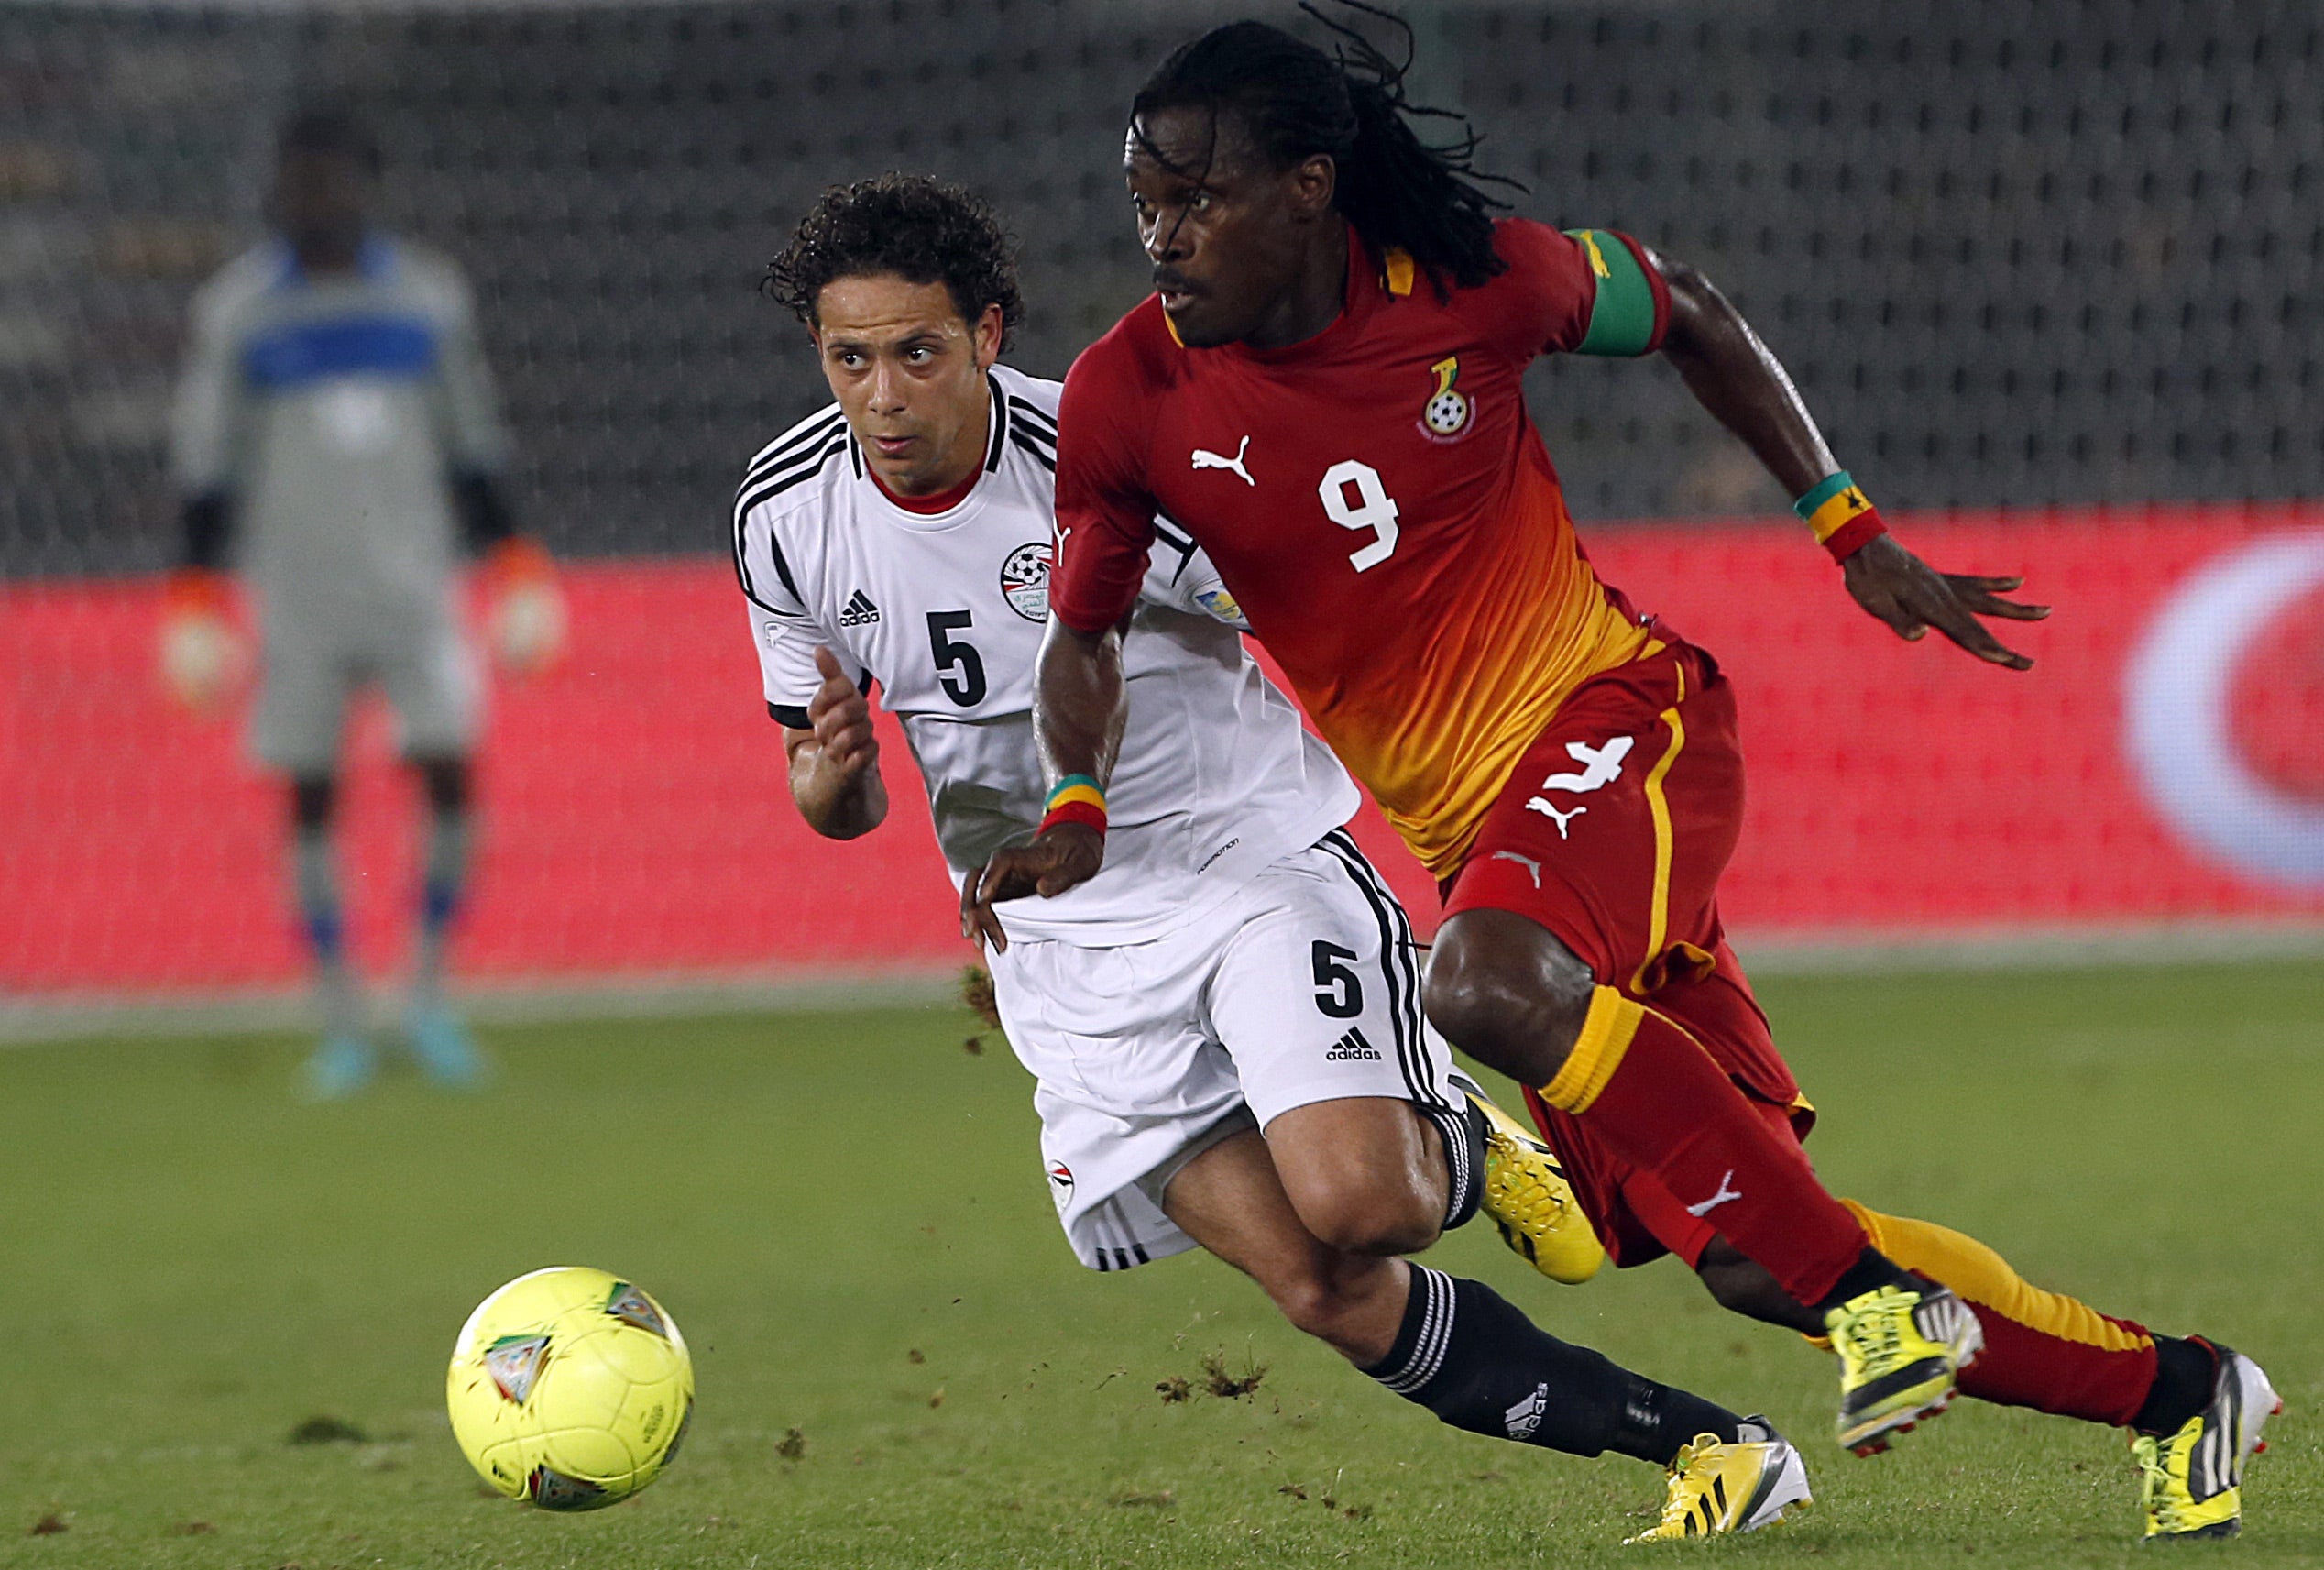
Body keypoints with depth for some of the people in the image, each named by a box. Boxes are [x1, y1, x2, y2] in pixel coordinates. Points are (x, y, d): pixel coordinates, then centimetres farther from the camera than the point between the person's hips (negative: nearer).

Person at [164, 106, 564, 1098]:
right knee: (310, 801, -1)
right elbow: (206, 461, 5)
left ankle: (430, 998, 5)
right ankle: (342, 1026, 7)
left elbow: (471, 448, 14)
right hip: (298, 597, -1)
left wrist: (510, 568, 9)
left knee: (449, 773, -10)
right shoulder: (236, 310, 2)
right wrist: (197, 595, -1)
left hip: (413, 586, 1)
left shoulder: (426, 295, 7)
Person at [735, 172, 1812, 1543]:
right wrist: (833, 769, -15)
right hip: (1066, 948, 3)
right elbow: (839, 808, 9)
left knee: (1356, 1205, -28)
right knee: (1322, 1289, -12)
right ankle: (1710, 1449, -2)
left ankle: (1460, 1151, 10)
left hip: (1253, 858, -3)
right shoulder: (787, 518, -4)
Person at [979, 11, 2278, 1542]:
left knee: (1493, 983, -37)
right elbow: (1086, 633, 4)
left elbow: (1688, 313, 7)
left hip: (1619, 719, -4)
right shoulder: (1132, 399, -8)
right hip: (1468, 827, 4)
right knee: (1749, 1261, -1)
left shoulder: (1467, 280, -12)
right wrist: (1081, 811, -16)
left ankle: (1872, 1294, -23)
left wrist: (1854, 530, 7)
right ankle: (2173, 1392, 16)